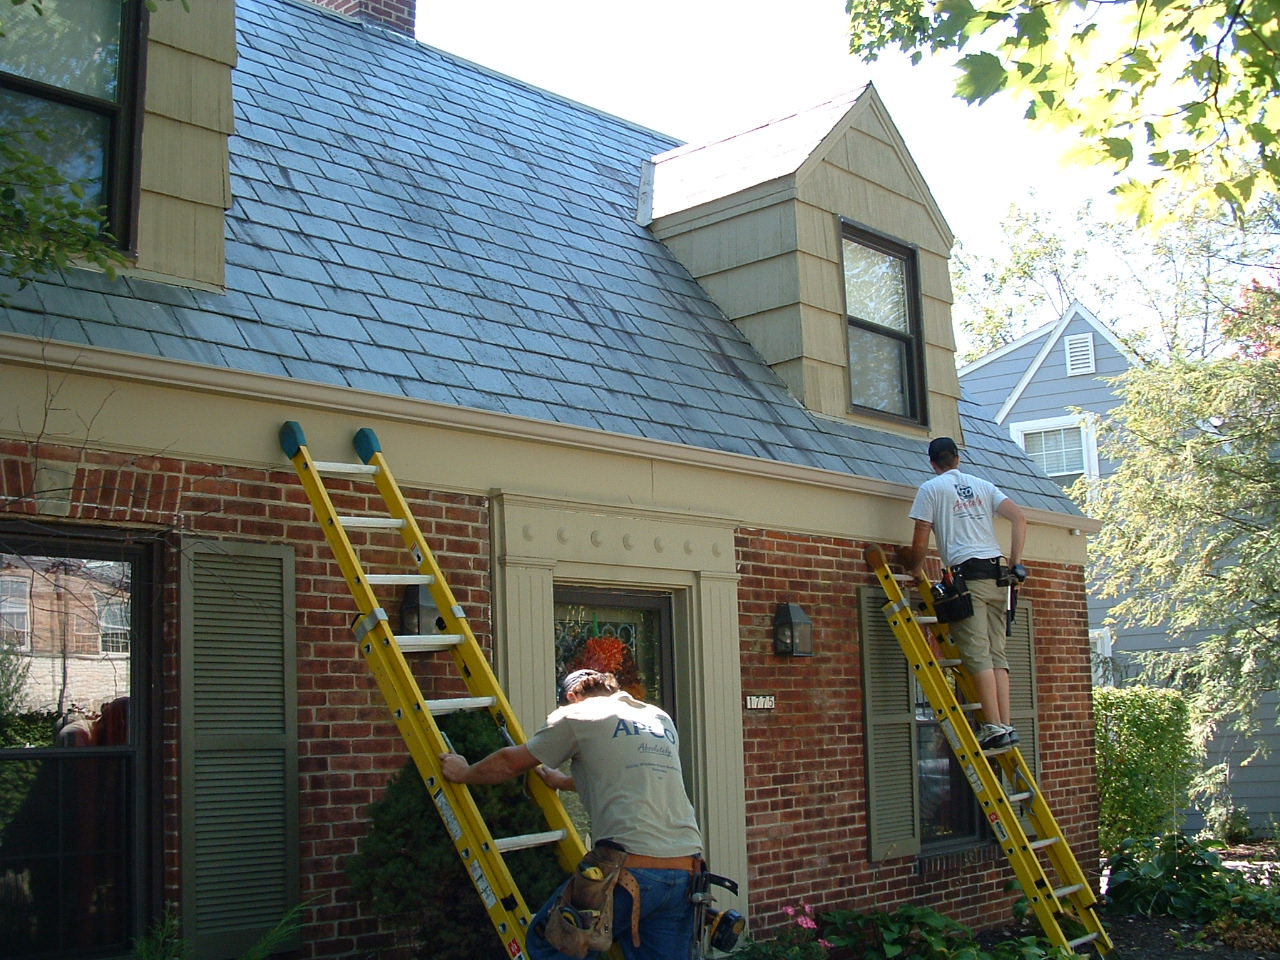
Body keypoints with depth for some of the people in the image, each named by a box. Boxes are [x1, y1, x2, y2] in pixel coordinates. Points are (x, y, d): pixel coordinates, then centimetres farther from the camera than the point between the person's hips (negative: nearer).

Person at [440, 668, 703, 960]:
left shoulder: (576, 714, 7)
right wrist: (564, 782, 52)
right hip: (686, 870, 6)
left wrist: (463, 773, 34)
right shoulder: (661, 719, 24)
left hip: (629, 867, -6)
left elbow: (510, 762, 15)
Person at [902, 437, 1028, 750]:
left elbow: (920, 541, 1)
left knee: (978, 655, -9)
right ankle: (1006, 726, 0)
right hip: (995, 574, 5)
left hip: (966, 574, -5)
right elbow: (1019, 517, 7)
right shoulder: (983, 485, 20)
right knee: (997, 654, 6)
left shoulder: (930, 489, 6)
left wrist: (917, 570, 19)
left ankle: (994, 726, -15)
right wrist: (1016, 563, 9)